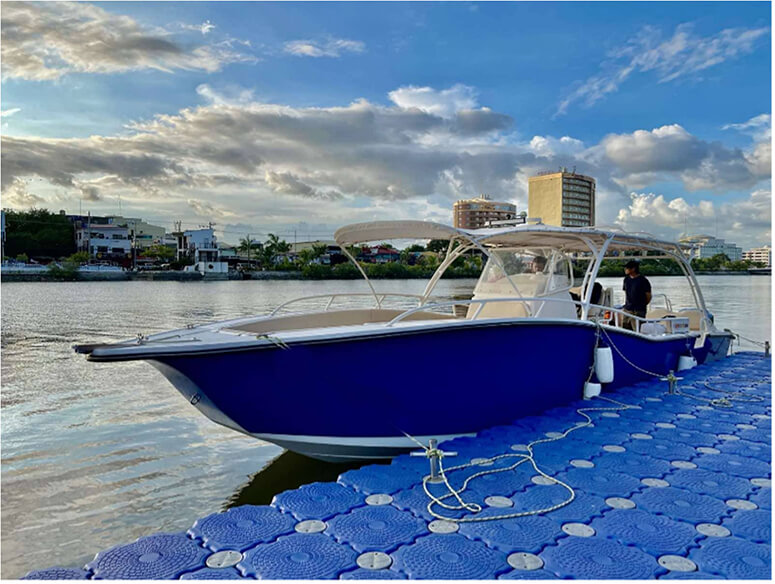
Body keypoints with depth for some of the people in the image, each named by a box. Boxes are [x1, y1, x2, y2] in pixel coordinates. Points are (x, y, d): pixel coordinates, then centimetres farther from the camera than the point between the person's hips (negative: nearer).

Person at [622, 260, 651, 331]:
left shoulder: (643, 280, -8)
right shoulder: (626, 279, 10)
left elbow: (648, 296, -4)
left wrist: (642, 305, 3)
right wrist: (626, 304, 13)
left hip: (638, 311, -6)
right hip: (627, 309, 6)